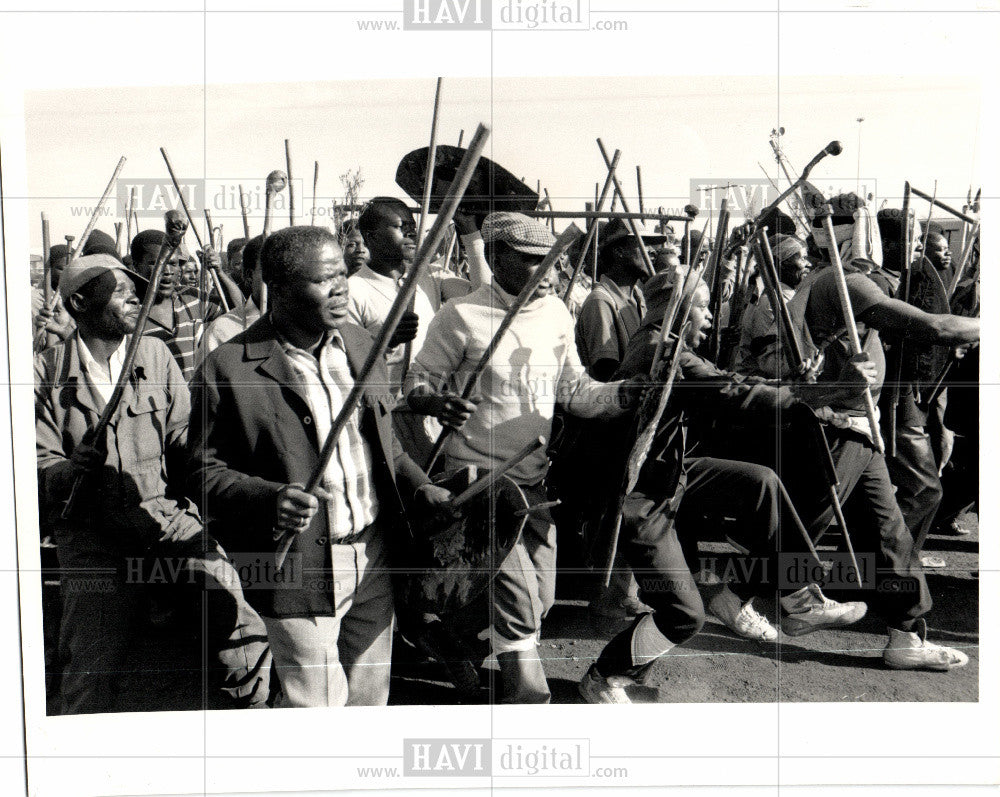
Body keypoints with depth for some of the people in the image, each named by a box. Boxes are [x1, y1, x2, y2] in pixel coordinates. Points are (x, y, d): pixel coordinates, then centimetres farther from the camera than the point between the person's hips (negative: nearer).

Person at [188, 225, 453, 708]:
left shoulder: (359, 344, 8)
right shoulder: (228, 368, -11)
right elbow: (205, 473, -9)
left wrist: (422, 491, 3)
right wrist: (271, 500, -26)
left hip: (374, 560, 6)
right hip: (299, 571, -5)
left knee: (369, 699, 18)